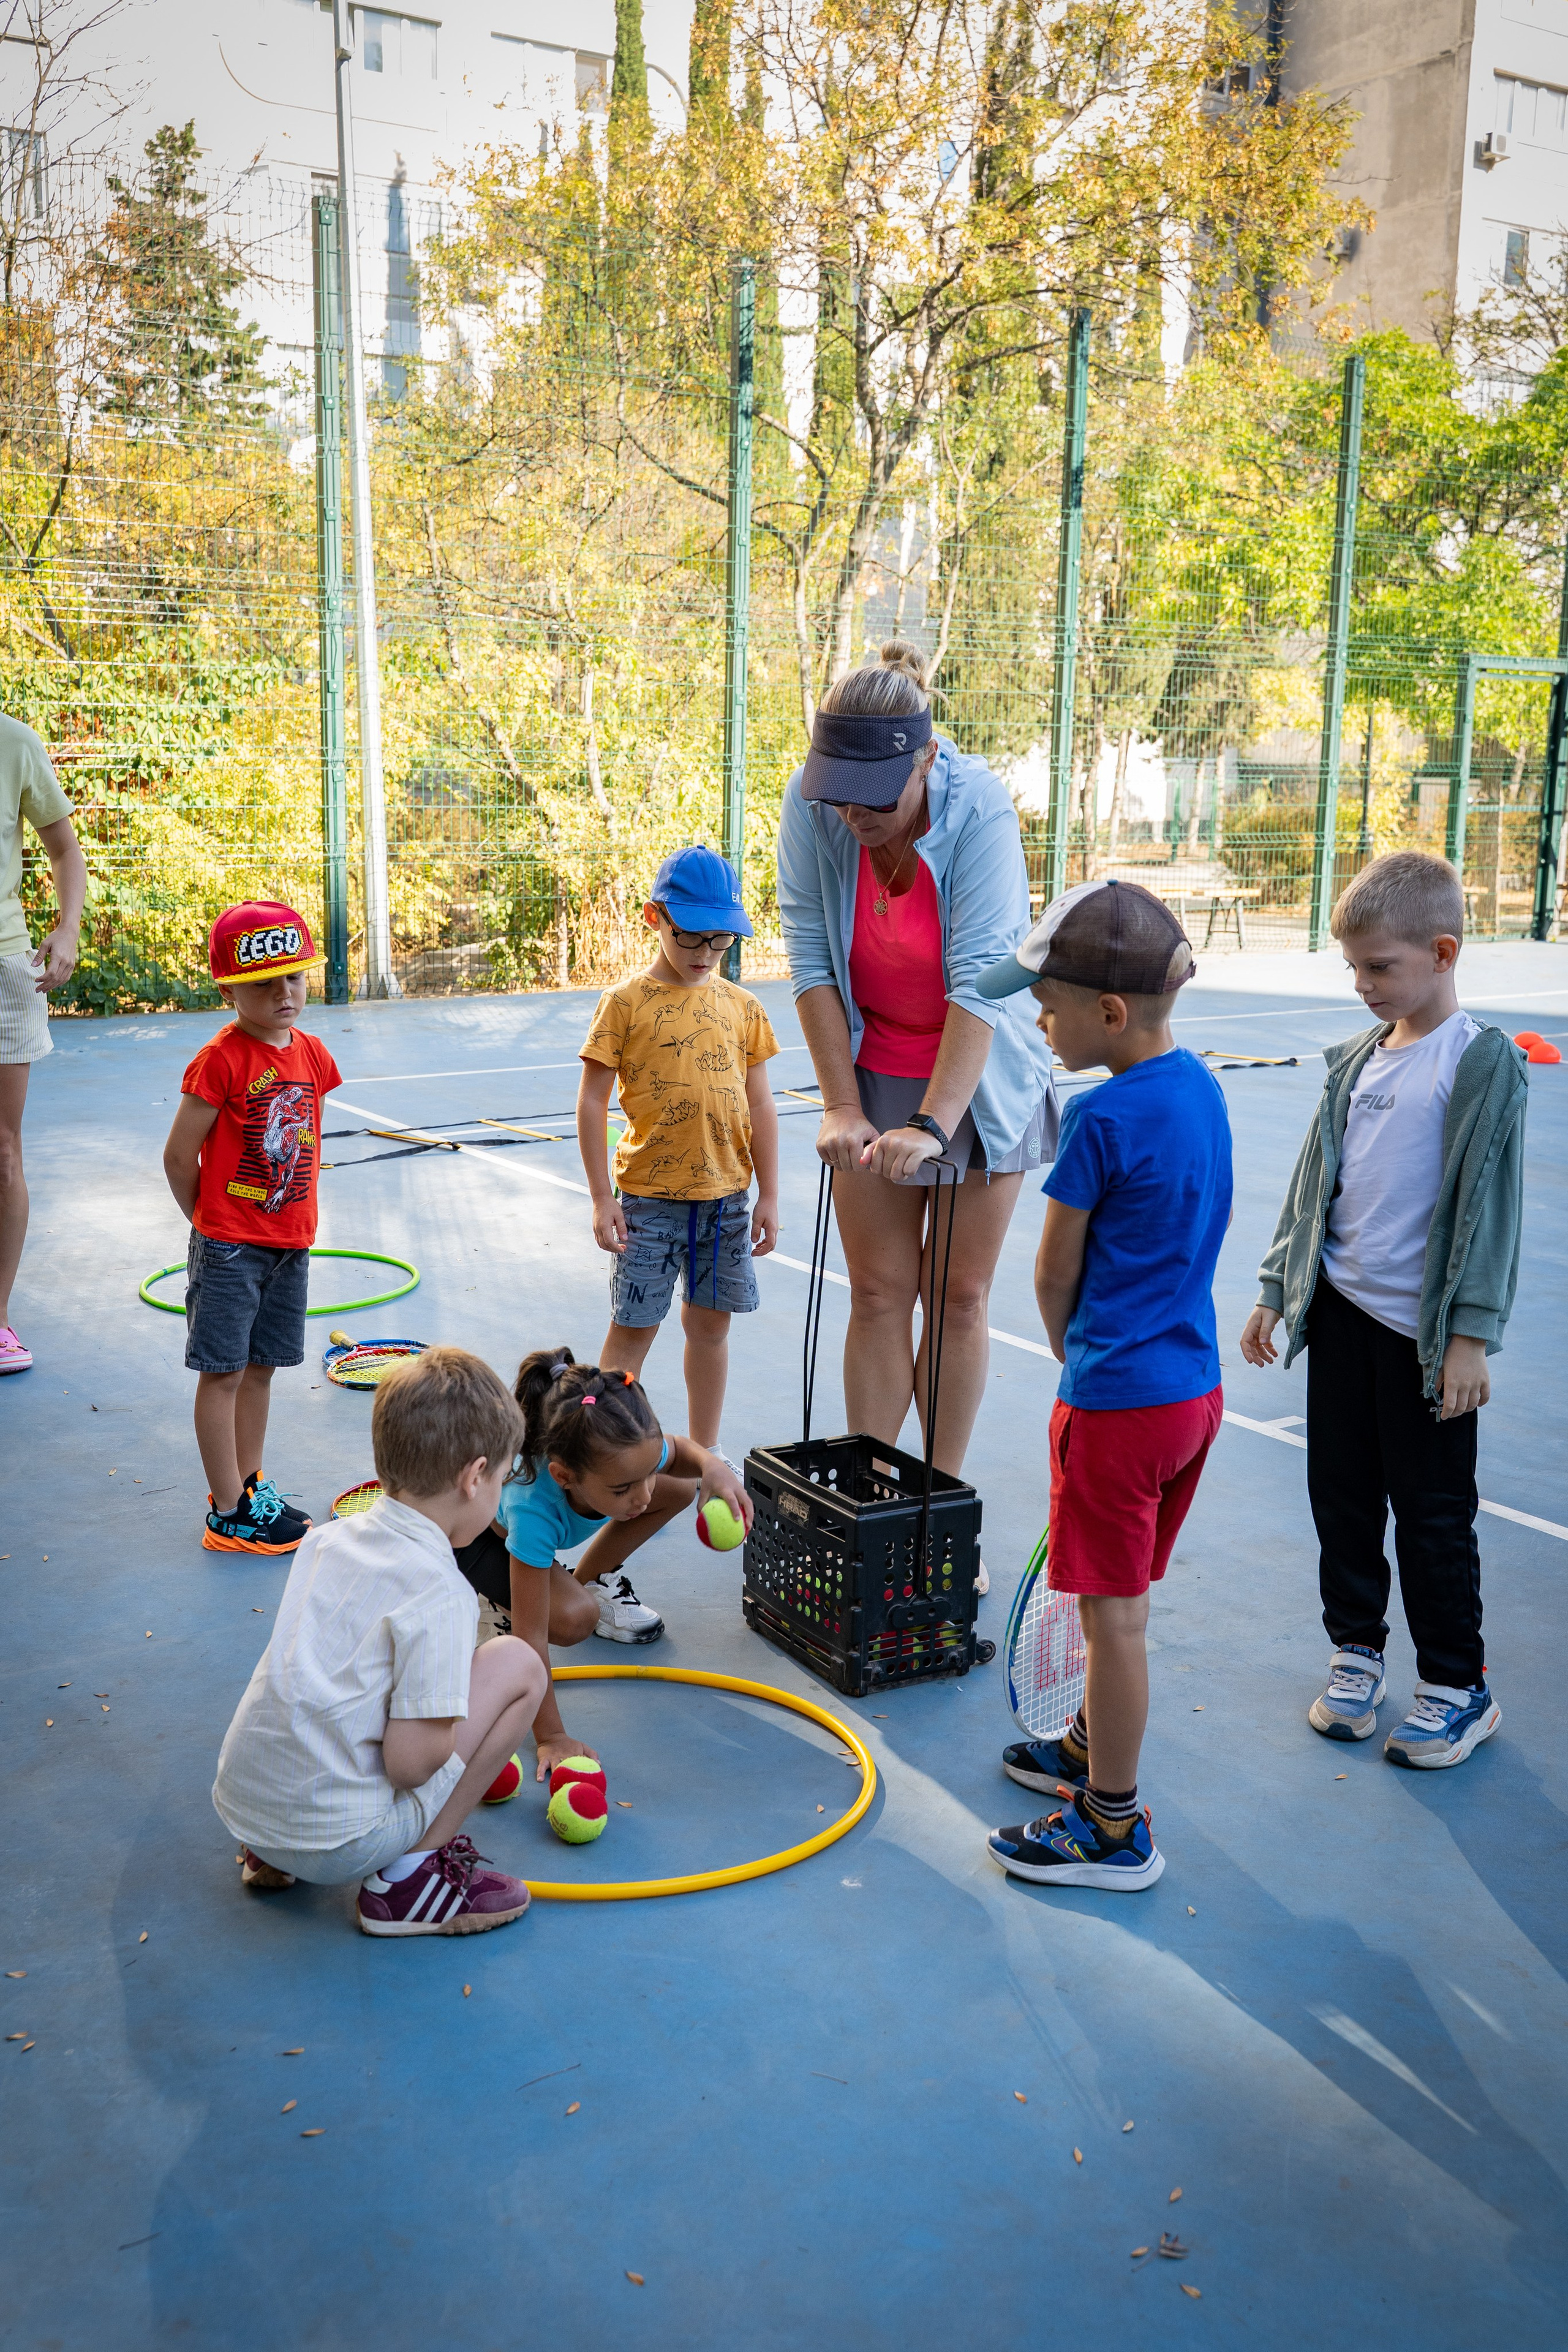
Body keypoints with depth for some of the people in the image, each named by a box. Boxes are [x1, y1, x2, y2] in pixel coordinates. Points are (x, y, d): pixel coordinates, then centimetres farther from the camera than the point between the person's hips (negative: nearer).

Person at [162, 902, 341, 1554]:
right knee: (223, 1373, 1)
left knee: (260, 1368, 15)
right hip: (228, 1249, -6)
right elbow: (179, 1155, -11)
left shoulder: (310, 1053, 5)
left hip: (290, 1242, 6)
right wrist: (211, 1222, 0)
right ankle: (228, 1515, 8)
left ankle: (250, 1489, 28)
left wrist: (298, 1216, 12)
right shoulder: (221, 1060, -15)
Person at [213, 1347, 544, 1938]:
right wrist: (450, 1729, 2)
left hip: (239, 1808, 8)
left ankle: (271, 1857, 19)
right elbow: (409, 1763, -18)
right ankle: (410, 1876, 3)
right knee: (518, 1664, -2)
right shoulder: (437, 1591, -17)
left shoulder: (328, 1538, 6)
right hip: (337, 1843, -8)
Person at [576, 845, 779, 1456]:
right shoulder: (625, 1004, -6)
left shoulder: (742, 1007, 4)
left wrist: (768, 1195, 5)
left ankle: (703, 1455, 27)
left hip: (727, 1194, 3)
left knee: (710, 1323, 13)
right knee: (633, 1326, 1)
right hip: (648, 1195, -3)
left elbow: (760, 1107, 8)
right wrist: (602, 1198, -7)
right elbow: (592, 1102, -4)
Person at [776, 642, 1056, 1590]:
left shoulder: (980, 809, -25)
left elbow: (981, 982, -27)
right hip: (873, 1073, 2)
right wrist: (843, 1104, -14)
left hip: (980, 1076, -2)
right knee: (879, 1292, 4)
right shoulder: (813, 808, -16)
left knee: (960, 1295, 4)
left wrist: (934, 1124, -33)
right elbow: (811, 962, -11)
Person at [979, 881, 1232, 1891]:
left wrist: (1071, 1354, 10)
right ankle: (1095, 1747, 41)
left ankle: (1113, 1829, 16)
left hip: (1118, 1400, -9)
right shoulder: (1201, 1087, 5)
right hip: (1195, 1383, 9)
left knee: (1112, 1612, 4)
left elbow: (1056, 1274, -10)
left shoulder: (1101, 1118, -20)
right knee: (1122, 1599, 23)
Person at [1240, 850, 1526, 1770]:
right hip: (1341, 1312, 6)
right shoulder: (1355, 1059, 9)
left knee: (1433, 1512, 4)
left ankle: (1459, 1686, 20)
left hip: (1427, 1331, -6)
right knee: (1342, 1492, 13)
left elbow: (1490, 1204, -12)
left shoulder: (1484, 1062, -9)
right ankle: (1358, 1651, 29)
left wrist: (1470, 1337, -15)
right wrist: (1277, 1290, 13)